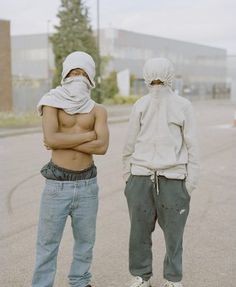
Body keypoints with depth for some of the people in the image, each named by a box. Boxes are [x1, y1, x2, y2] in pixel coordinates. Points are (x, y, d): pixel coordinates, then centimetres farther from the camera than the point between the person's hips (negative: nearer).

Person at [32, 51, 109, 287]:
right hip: (57, 184, -3)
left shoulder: (97, 110, 5)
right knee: (48, 242, 2)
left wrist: (63, 141, -14)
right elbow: (51, 138, -18)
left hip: (87, 184, 3)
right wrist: (87, 135, -12)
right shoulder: (53, 102, -1)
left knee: (85, 240, 13)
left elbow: (102, 147, -11)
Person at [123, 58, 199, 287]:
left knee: (173, 232, 7)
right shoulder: (140, 106, 3)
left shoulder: (183, 106, 1)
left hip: (173, 179, -1)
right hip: (141, 177, 1)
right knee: (139, 231, 7)